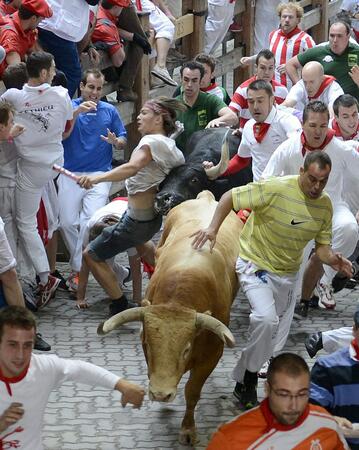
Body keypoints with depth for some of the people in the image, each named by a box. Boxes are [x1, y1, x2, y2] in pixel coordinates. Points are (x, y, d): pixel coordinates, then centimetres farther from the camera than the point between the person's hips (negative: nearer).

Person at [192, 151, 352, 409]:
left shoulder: (325, 205, -5)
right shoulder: (276, 189, -25)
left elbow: (322, 246, 0)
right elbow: (231, 197, -19)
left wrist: (333, 260, -23)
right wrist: (213, 228, -32)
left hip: (287, 273, 7)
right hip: (256, 264, -7)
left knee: (276, 342, 12)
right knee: (266, 318, -30)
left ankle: (243, 382, 33)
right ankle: (247, 383, -14)